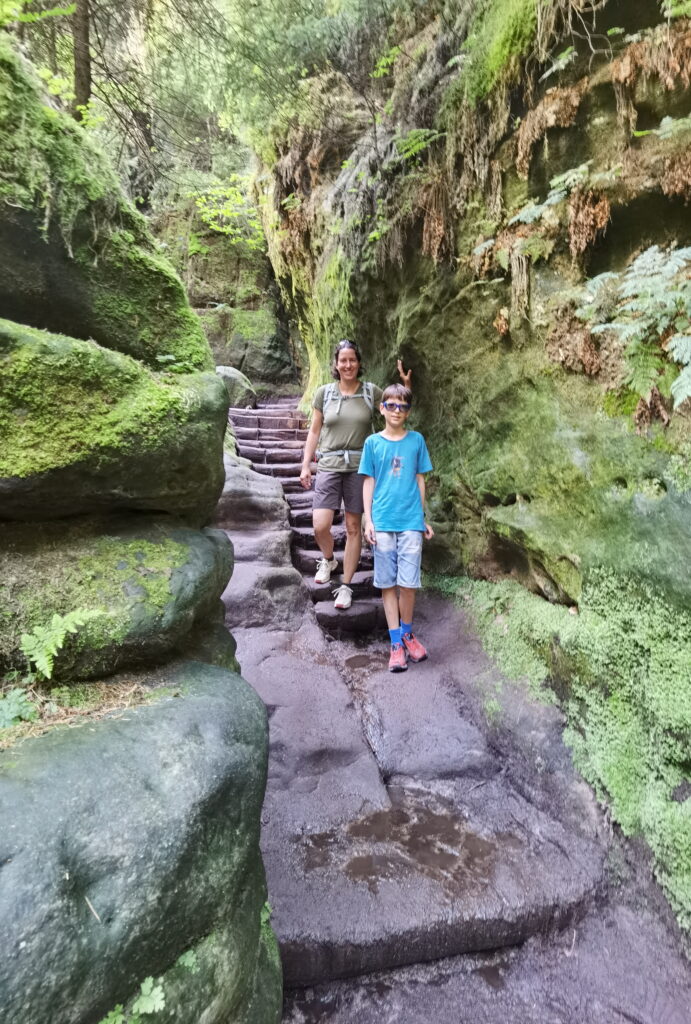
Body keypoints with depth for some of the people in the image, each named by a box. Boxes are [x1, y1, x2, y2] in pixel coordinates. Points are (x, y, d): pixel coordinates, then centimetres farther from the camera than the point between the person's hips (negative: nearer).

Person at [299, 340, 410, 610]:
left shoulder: (371, 392, 3)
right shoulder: (324, 392, 4)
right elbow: (314, 431, 9)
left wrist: (406, 386, -14)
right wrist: (305, 465, 6)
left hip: (359, 466, 0)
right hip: (330, 465, 0)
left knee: (353, 527, 5)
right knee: (320, 526, -10)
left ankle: (346, 586, 17)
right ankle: (328, 560, 25)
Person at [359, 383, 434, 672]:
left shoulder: (416, 440, 6)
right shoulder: (373, 442, 5)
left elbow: (420, 480, 10)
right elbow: (368, 482, 7)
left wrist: (423, 518, 11)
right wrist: (368, 520, 1)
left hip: (411, 521, 0)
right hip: (382, 522, 0)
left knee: (408, 583, -2)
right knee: (388, 583, 4)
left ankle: (407, 634, 22)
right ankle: (396, 644, 14)